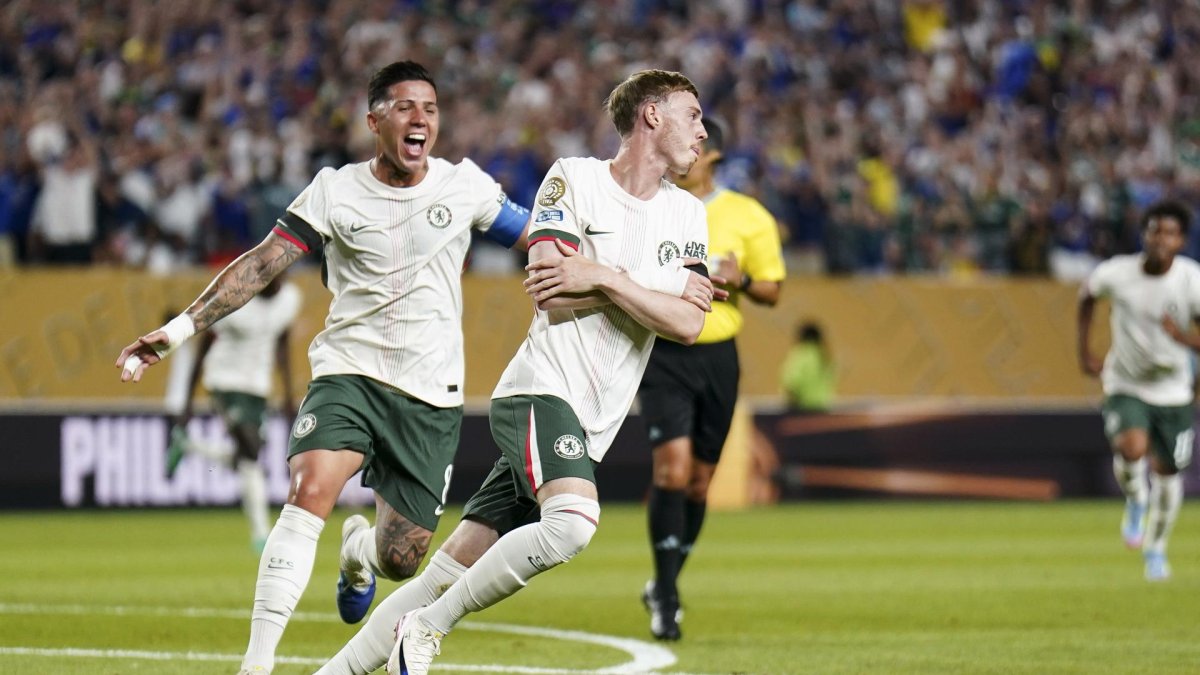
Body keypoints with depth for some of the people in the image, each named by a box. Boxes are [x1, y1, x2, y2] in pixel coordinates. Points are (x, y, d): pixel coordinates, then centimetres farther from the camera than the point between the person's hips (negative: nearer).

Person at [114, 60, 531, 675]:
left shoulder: (464, 185, 3)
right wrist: (178, 330, -11)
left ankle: (358, 548, 42)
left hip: (431, 394, 2)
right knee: (310, 492, -28)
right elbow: (262, 264, -4)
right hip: (349, 373, -2)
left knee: (401, 559, 1)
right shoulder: (336, 192, -2)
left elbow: (540, 241, 16)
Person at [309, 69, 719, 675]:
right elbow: (559, 302, -12)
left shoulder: (687, 215, 14)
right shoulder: (574, 180, -4)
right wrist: (655, 288, -4)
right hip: (543, 390, -6)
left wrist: (603, 277, -10)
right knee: (572, 521, -32)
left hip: (590, 426, 6)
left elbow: (687, 325, 1)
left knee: (450, 572, 2)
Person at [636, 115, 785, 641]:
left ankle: (664, 586, 28)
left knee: (699, 479, 8)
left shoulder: (747, 216, 3)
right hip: (662, 355, -2)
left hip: (717, 356, 2)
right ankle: (666, 599, -11)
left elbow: (772, 291, 7)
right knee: (673, 467, -17)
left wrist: (740, 281, -13)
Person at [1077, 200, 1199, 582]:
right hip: (1125, 383, -1)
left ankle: (1156, 550, 33)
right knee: (1132, 449, -27)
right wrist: (1085, 353, 7)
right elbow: (1087, 295, 8)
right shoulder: (1116, 273, -16)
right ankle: (1135, 501, 7)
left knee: (1167, 471, 9)